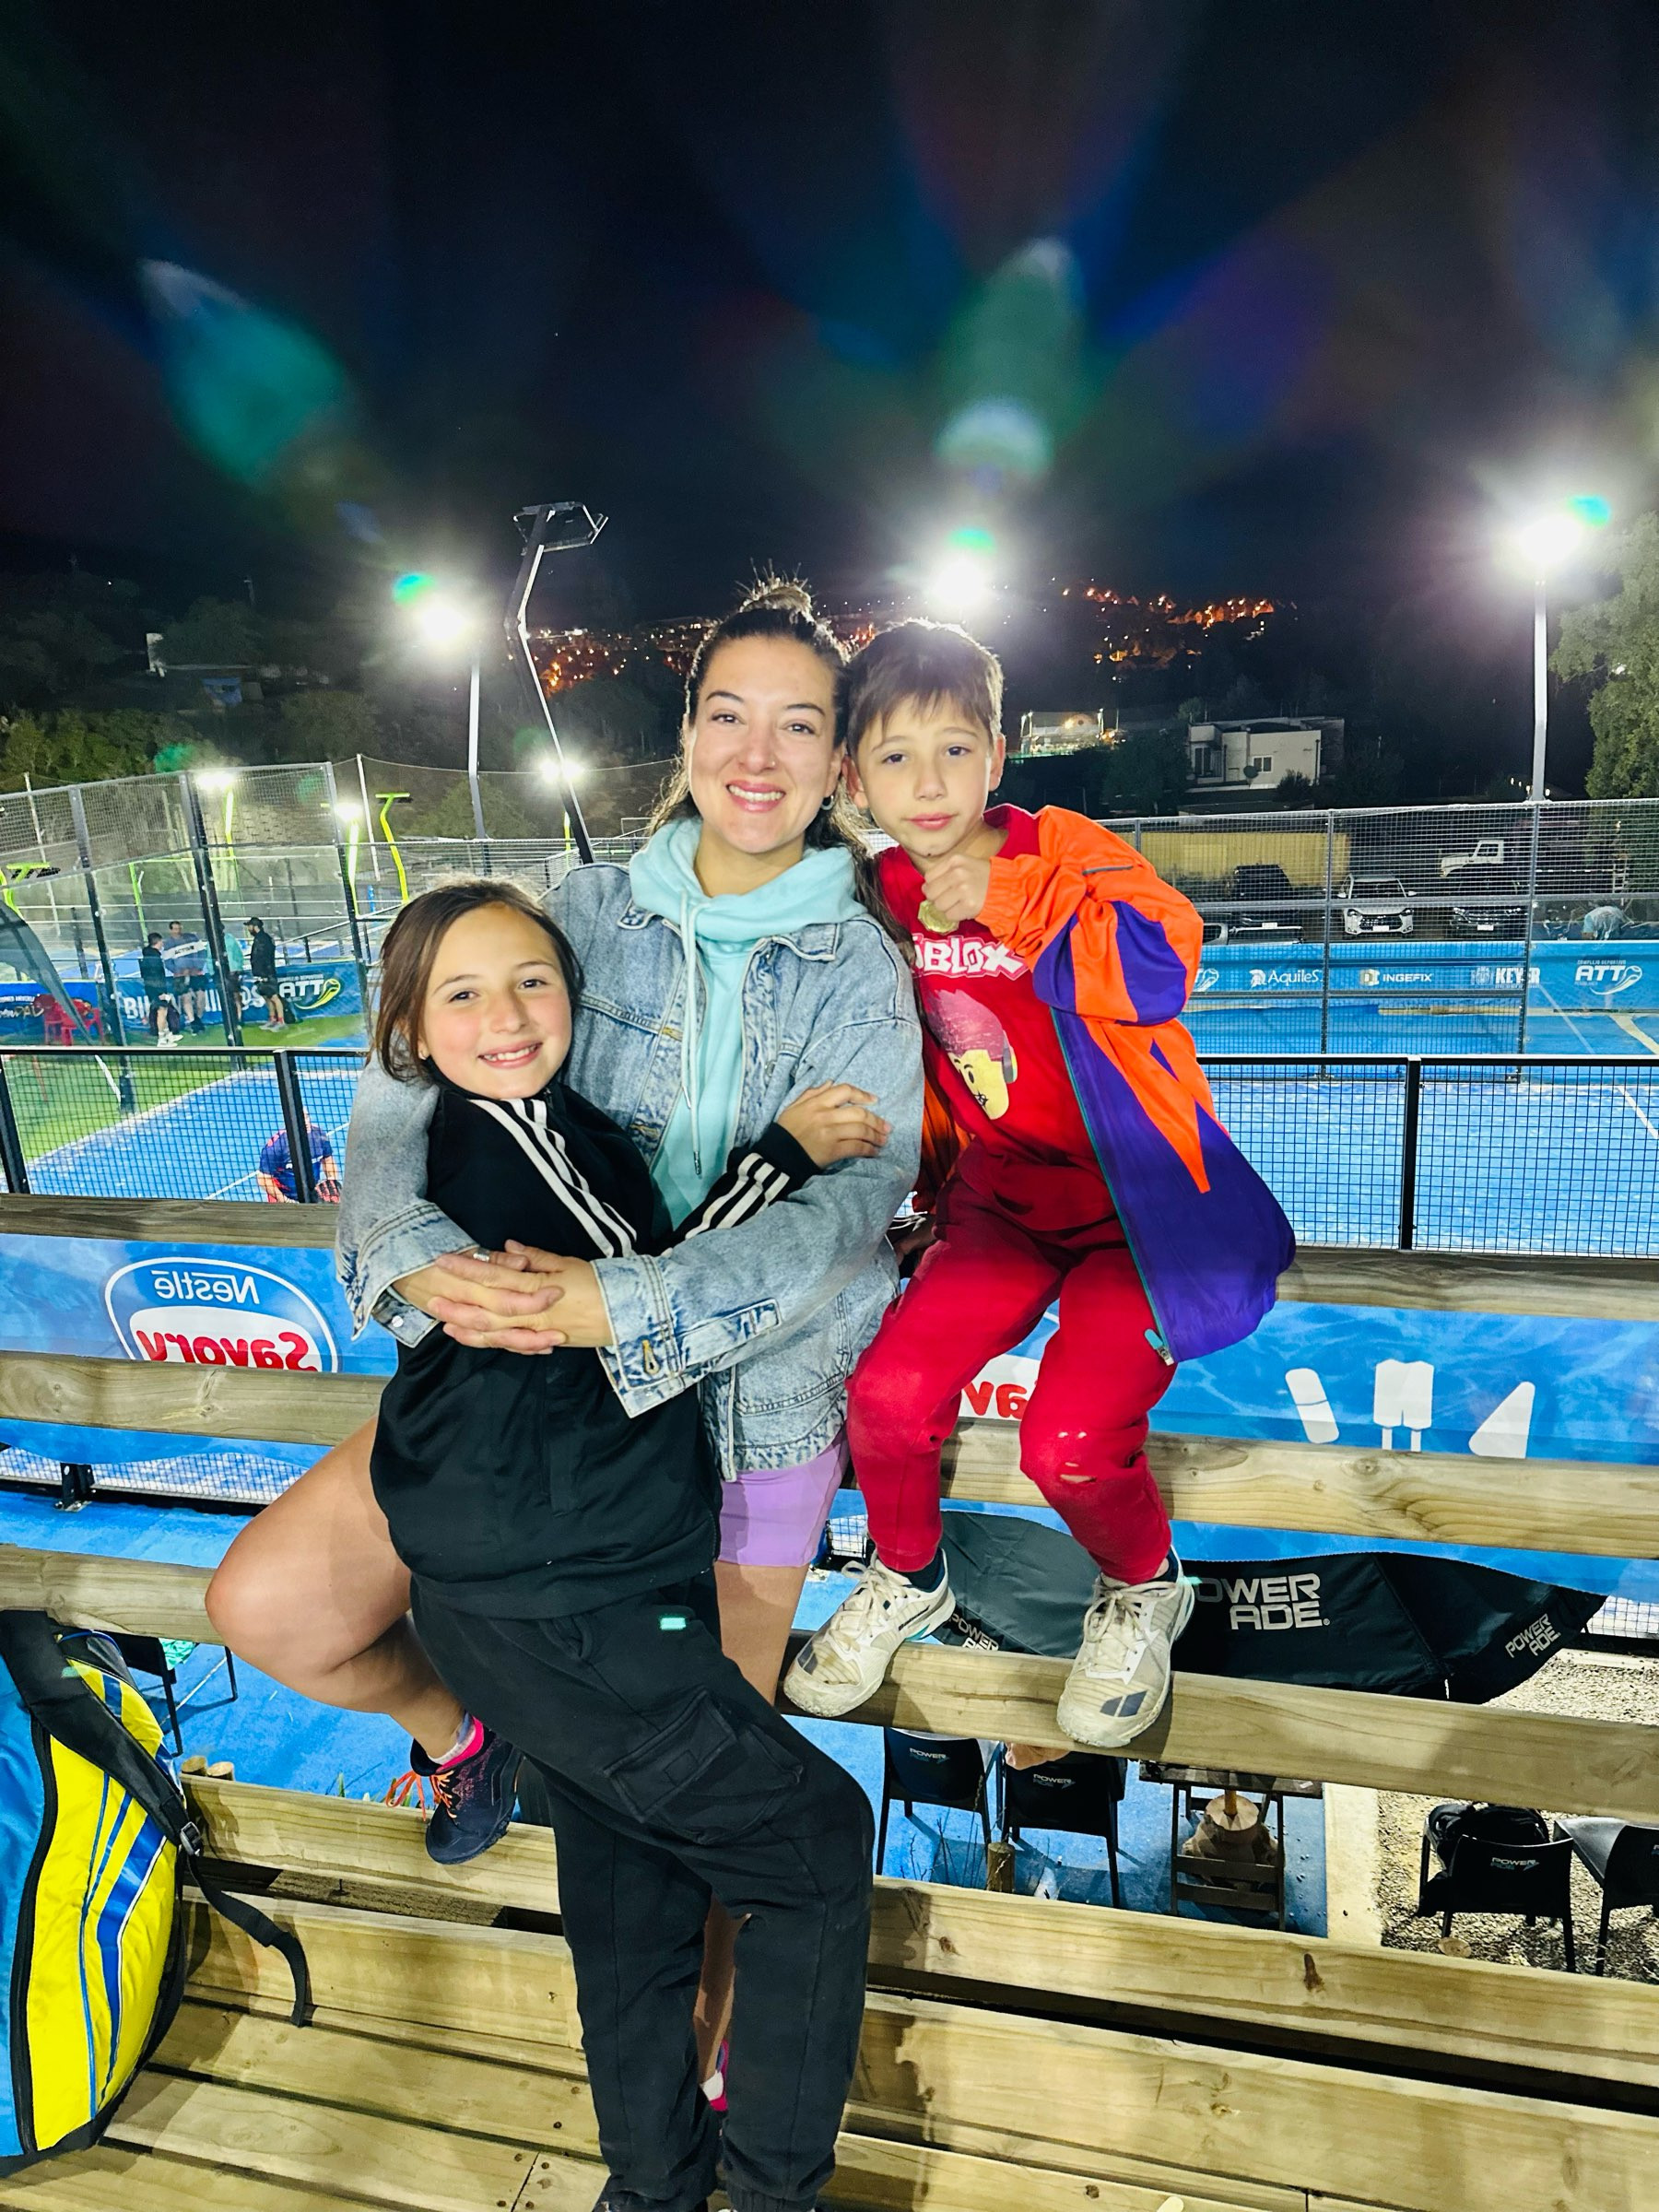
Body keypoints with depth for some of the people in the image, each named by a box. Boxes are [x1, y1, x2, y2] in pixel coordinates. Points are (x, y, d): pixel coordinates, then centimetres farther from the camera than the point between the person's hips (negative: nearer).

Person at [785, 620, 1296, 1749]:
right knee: (889, 1391, -14)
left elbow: (1160, 965, -26)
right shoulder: (889, 899, 4)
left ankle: (1142, 1591, 16)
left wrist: (1005, 903, -26)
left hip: (1136, 1199, -4)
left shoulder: (1066, 849, -10)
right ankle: (907, 1581, 18)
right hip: (1005, 1198, 5)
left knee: (1070, 1443, -20)